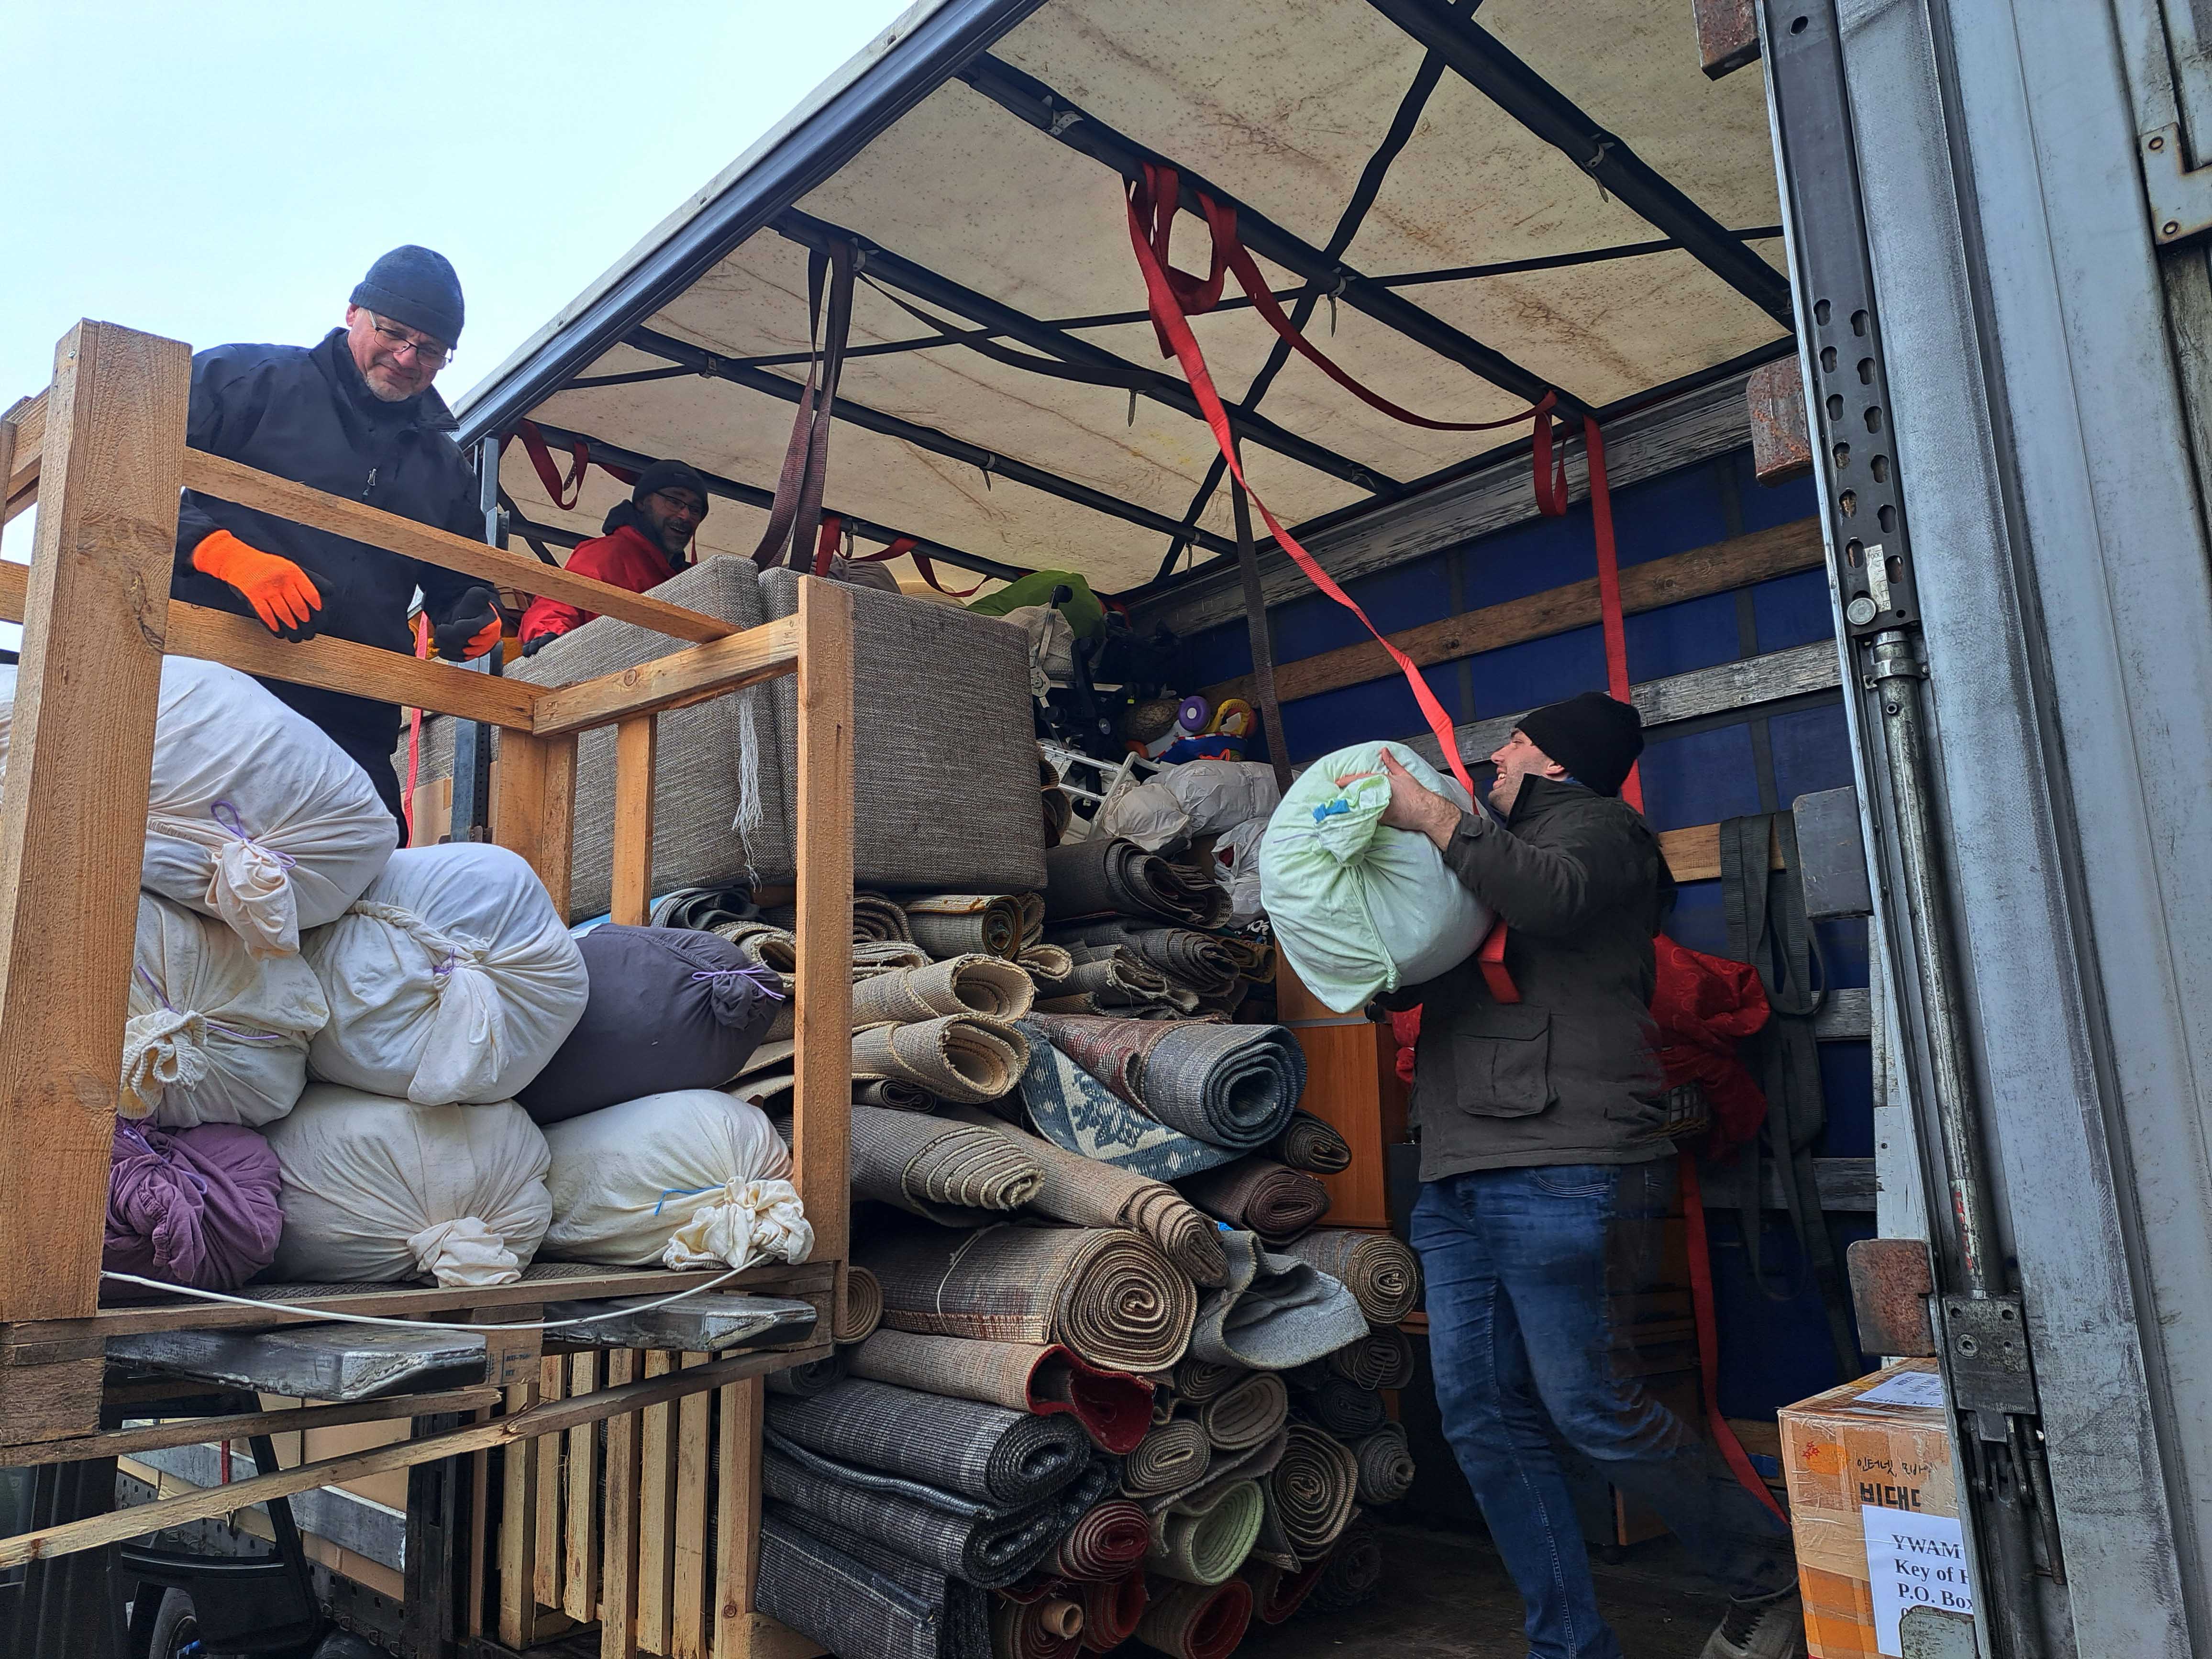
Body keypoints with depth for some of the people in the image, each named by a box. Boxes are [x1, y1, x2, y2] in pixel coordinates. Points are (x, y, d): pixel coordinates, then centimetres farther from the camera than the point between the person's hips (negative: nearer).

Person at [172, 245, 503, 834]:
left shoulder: (445, 469, 22)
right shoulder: (247, 380, 8)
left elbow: (456, 590, 31)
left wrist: (468, 624, 5)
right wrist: (225, 553, -16)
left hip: (352, 728, 4)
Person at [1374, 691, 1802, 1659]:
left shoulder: (1593, 825, 6)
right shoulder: (1499, 854, 29)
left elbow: (1553, 893, -19)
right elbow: (1407, 978, 31)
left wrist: (1430, 814, -15)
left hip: (1560, 1171, -8)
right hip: (1457, 1179, 8)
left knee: (1586, 1405, -6)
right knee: (1481, 1417, 4)